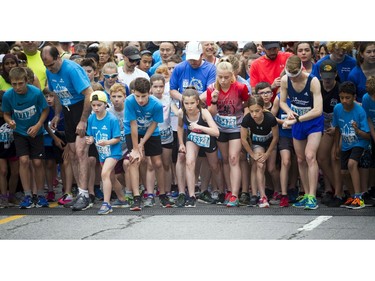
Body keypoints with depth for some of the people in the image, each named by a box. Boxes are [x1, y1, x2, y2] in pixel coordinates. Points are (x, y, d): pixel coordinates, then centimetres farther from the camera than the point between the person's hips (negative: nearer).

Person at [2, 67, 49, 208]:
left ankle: (40, 195, 13)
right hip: (19, 132, 1)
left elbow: (45, 110, -7)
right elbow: (6, 114, -2)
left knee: (37, 162, -2)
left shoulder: (36, 93, -22)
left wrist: (38, 125, -17)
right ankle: (28, 196, -6)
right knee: (24, 160, -12)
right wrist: (10, 121, -24)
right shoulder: (8, 95, -18)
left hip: (35, 132, -1)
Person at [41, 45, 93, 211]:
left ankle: (84, 195, -20)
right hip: (68, 110, 8)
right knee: (73, 154, 8)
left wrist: (83, 121, -23)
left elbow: (89, 94, -23)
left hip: (83, 108, -8)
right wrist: (57, 115, 8)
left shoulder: (72, 69, -22)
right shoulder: (49, 72, 4)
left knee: (80, 151, -18)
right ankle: (81, 192, 15)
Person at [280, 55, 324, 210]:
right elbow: (282, 101, 4)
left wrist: (296, 119, -29)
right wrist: (289, 112, -18)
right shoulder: (285, 80, -11)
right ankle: (307, 195, 19)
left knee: (310, 156, -20)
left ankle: (312, 197, -20)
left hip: (314, 122, -5)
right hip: (297, 123, 5)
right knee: (301, 160, 9)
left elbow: (318, 110, -28)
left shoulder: (313, 81, -25)